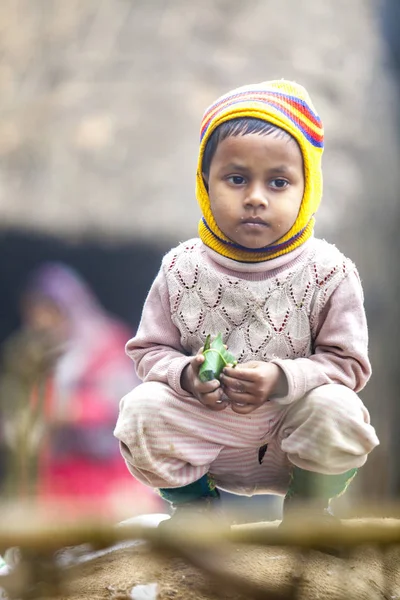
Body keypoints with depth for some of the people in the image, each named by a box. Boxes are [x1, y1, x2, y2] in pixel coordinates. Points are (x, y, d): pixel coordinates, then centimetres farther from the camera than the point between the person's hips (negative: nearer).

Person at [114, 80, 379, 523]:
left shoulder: (329, 273, -12)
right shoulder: (181, 269, -7)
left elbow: (348, 362, -9)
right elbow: (149, 350, 1)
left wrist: (283, 379, -27)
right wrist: (184, 374, -23)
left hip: (292, 437, -1)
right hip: (203, 431, 1)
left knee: (339, 412, -30)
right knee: (142, 411, -24)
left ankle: (307, 506, 4)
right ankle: (193, 500, 8)